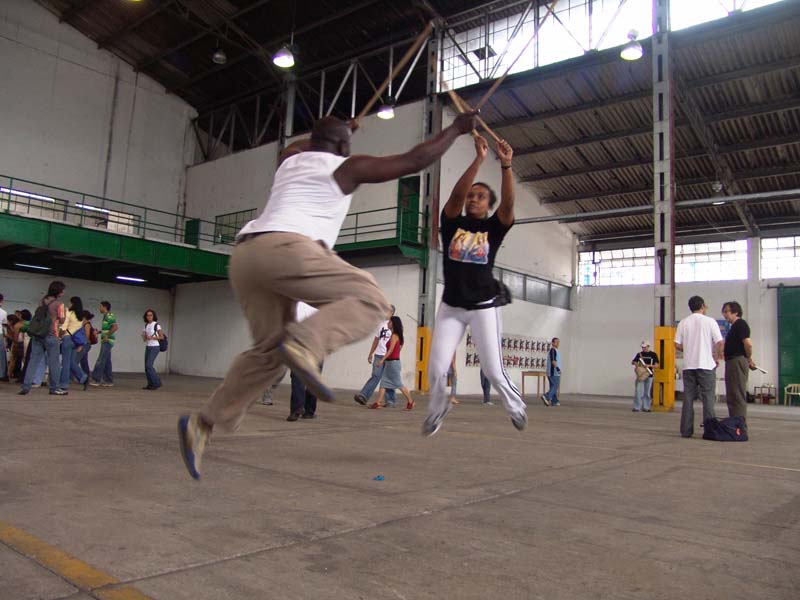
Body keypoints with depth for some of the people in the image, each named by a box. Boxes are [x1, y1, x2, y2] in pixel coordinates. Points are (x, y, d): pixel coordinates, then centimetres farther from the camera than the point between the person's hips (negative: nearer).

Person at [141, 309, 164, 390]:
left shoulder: (156, 325, -7)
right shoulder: (146, 326, 11)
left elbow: (162, 337, -8)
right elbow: (144, 339, 12)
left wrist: (152, 337, -18)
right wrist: (144, 336, -9)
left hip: (154, 347, -7)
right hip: (147, 347, 7)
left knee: (149, 365, -15)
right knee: (146, 366, 3)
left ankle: (156, 383, -5)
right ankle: (151, 384, 10)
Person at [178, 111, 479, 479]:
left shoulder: (289, 160, 31)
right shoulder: (346, 167, 12)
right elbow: (413, 161, 11)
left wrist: (333, 130, 71)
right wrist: (456, 129, 23)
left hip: (244, 255, 8)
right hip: (284, 247, -8)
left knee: (268, 351, 16)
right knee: (369, 299, -6)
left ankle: (203, 423, 10)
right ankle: (304, 345, -31)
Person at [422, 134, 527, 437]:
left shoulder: (494, 227, 2)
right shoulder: (452, 222, 4)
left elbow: (508, 203, -16)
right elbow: (455, 194, -14)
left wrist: (505, 165, -28)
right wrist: (479, 159, -21)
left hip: (484, 306, -1)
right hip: (451, 306, 2)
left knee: (494, 370, -3)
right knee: (436, 368, -2)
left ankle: (515, 406, 28)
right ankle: (437, 408, 27)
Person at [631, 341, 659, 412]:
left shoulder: (653, 354, 4)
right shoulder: (639, 354, 8)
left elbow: (656, 365, 1)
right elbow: (632, 362, 11)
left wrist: (649, 365, -16)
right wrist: (635, 363, -11)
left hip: (649, 375, 0)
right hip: (640, 374, 0)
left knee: (647, 392, 5)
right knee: (638, 391, -6)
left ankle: (646, 407, 13)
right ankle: (636, 407, -4)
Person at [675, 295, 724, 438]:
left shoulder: (683, 323, 5)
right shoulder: (709, 321, -3)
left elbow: (677, 344, 3)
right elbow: (719, 342, -8)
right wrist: (717, 357, 7)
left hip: (688, 365, 3)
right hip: (706, 365, -3)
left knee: (688, 398, 6)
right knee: (708, 398, 2)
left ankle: (686, 430, 6)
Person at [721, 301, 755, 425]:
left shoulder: (741, 324, -11)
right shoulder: (734, 326, 19)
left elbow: (748, 344, -20)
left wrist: (749, 359, -7)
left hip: (738, 362, -11)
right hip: (732, 362, 11)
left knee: (738, 396, -9)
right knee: (731, 397, 14)